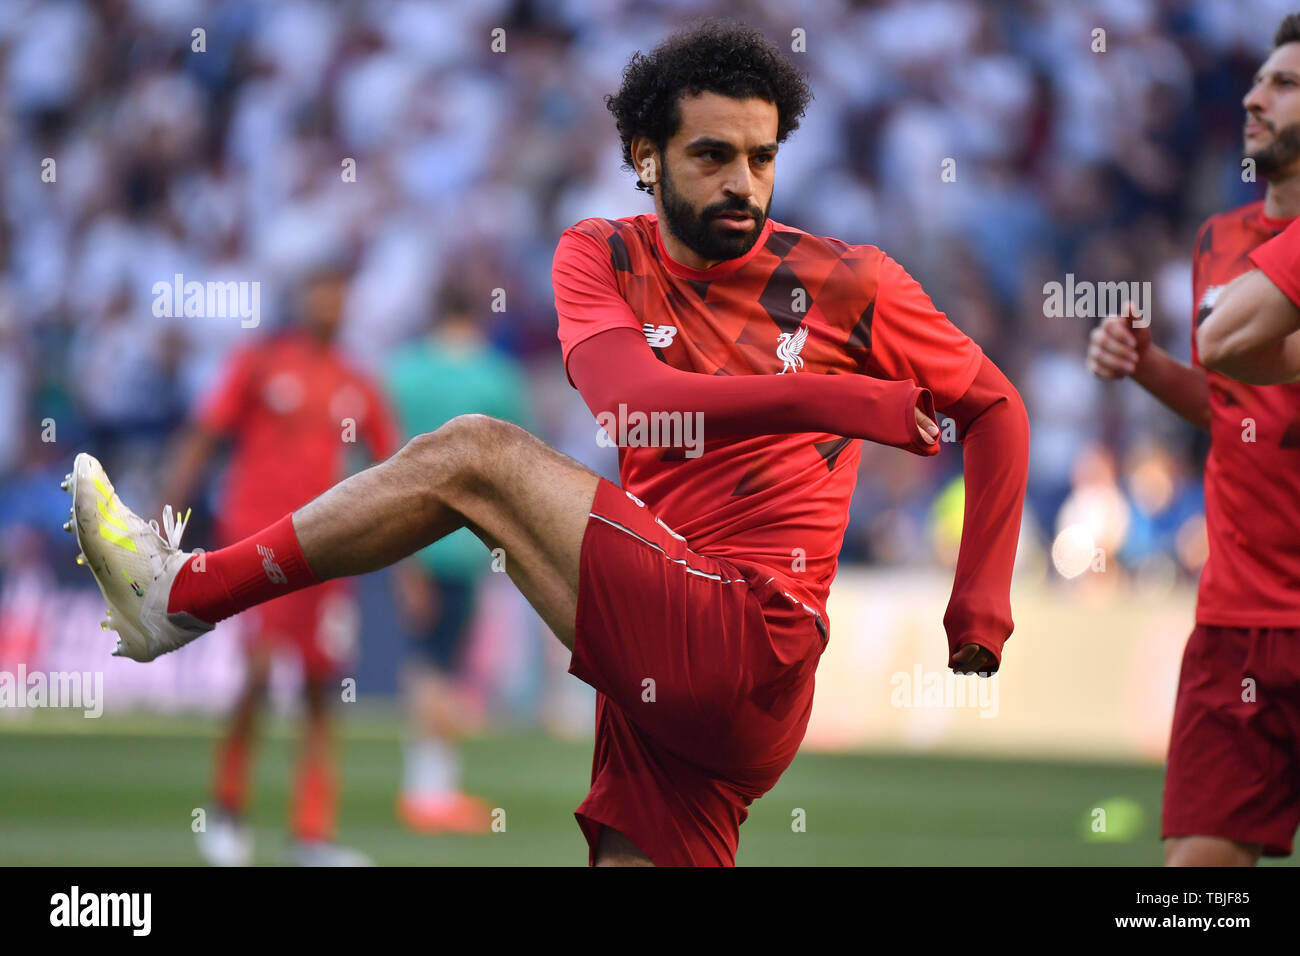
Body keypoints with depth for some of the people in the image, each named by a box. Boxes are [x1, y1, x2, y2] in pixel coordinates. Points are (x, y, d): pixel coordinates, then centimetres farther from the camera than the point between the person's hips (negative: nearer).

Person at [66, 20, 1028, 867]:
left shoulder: (845, 284, 3)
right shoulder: (604, 258, 10)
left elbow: (994, 406, 15)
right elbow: (627, 397, -12)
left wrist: (982, 604, 5)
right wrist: (821, 396, -26)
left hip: (750, 651, -5)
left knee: (472, 456, -12)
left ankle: (181, 596, -5)